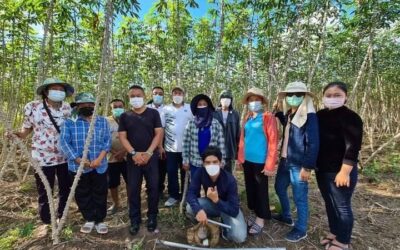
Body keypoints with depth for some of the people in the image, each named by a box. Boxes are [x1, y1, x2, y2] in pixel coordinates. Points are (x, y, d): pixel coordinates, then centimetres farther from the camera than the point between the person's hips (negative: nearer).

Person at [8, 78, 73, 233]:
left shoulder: (67, 108, 0)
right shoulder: (33, 107, -8)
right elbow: (26, 130, 0)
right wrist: (17, 135, -18)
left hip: (65, 157, 3)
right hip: (43, 158, -3)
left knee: (65, 190, 16)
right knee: (44, 193, 10)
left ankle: (61, 218, 38)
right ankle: (46, 223, 33)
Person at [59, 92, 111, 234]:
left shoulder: (102, 121, 4)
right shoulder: (69, 122, -1)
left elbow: (107, 141, 0)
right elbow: (64, 142, -8)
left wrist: (99, 158, -14)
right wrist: (78, 160, -17)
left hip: (99, 166, 1)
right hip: (78, 166, 0)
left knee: (100, 194, 10)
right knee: (82, 195, 14)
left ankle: (100, 220, 28)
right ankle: (89, 219, 33)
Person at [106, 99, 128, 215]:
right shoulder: (106, 121, 1)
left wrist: (123, 151, -16)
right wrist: (114, 152, -13)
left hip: (127, 156, 0)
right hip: (112, 157, 1)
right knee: (112, 183, 10)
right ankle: (115, 203, 30)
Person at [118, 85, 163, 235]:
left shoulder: (153, 113, 1)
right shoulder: (124, 116, 6)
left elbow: (159, 133, -3)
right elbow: (122, 137, 1)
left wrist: (148, 153, -12)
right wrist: (133, 153, -12)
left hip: (151, 156, -1)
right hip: (133, 158, 2)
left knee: (153, 187, 3)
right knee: (133, 189, 7)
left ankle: (152, 217, 22)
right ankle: (135, 219, 22)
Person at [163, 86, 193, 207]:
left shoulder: (190, 108, 1)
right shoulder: (166, 109, 4)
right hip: (170, 147, 1)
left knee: (185, 172, 12)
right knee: (172, 172, 7)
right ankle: (173, 196, 23)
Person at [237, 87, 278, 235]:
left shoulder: (268, 117, -9)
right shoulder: (247, 118, 8)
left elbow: (273, 141, -13)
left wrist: (270, 165, -16)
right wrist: (240, 158, 9)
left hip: (260, 161, -6)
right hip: (248, 160, 6)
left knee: (261, 190, 7)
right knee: (250, 188, 16)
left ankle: (260, 220, 23)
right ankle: (254, 214, 35)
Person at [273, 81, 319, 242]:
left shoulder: (309, 116, -15)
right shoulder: (288, 114, 7)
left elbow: (313, 143, -18)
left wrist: (307, 167, -20)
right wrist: (278, 112, 12)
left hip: (298, 164, -8)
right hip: (285, 161, 8)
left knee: (299, 197, 7)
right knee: (280, 188, 22)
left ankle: (301, 230, 27)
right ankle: (286, 216, 45)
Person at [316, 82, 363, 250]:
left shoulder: (350, 117, -13)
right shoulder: (320, 116, 6)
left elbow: (353, 147, -18)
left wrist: (345, 171, -21)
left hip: (340, 171, -7)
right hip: (322, 170, 7)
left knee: (342, 206, 7)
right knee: (329, 203, 20)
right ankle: (334, 233, 39)